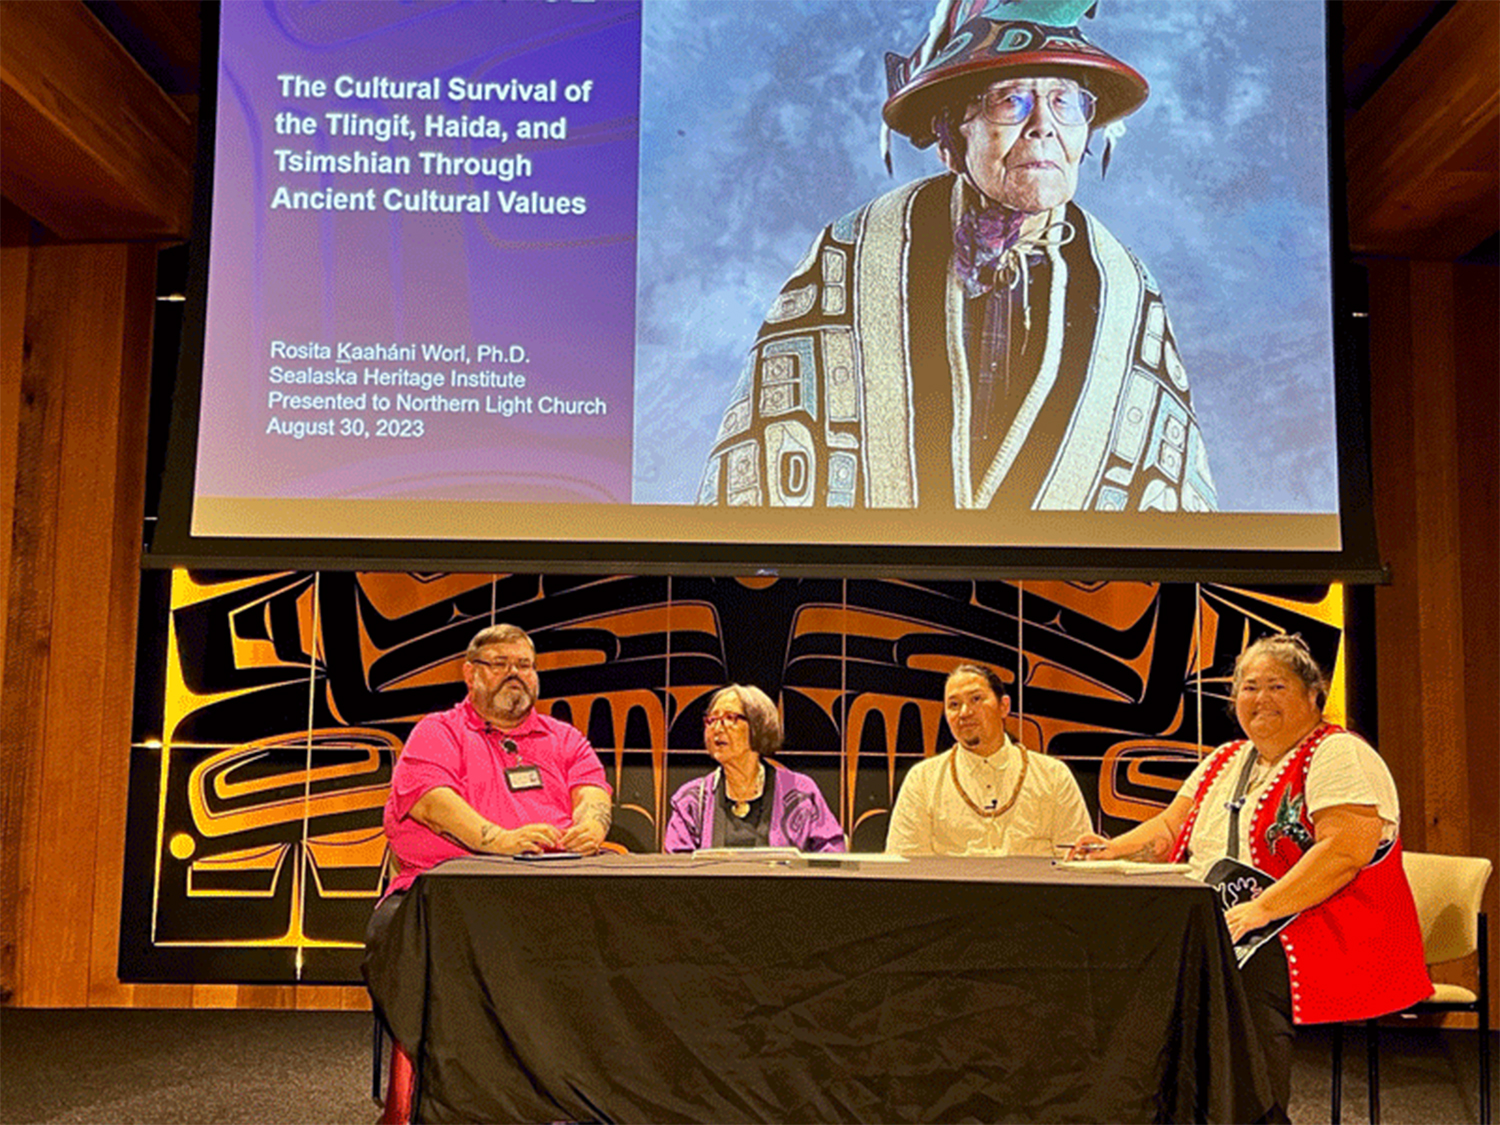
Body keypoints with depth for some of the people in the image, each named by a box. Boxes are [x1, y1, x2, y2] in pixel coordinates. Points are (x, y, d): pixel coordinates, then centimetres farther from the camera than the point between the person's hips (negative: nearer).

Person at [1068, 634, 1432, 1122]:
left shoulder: (1340, 755, -4)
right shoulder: (1224, 762, 20)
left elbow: (1347, 850, -17)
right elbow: (1172, 828, 19)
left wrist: (1262, 909, -26)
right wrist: (1116, 850, -2)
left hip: (1318, 930, -6)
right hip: (1213, 930, 7)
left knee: (1250, 974, -36)